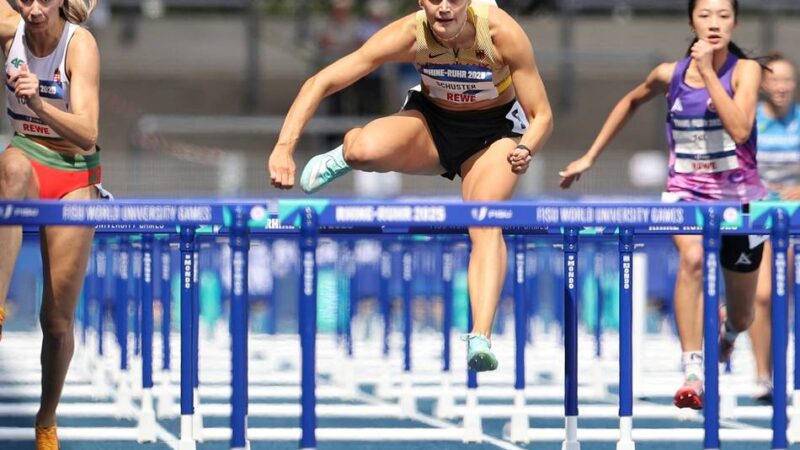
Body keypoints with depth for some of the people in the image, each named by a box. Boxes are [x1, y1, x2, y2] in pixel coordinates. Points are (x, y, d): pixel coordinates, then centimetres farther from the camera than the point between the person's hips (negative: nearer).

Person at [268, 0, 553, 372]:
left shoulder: (502, 33, -28)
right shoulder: (409, 34, -26)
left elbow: (542, 116, -18)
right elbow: (320, 83, -25)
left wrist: (525, 149, -42)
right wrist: (284, 147, -37)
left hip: (494, 133, -1)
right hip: (432, 123, 1)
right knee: (366, 149, -33)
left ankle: (481, 339, -40)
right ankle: (346, 152, 6)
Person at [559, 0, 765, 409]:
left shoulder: (745, 70, -12)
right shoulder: (670, 75, -5)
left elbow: (740, 130, -29)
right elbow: (631, 102, 17)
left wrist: (708, 72, -28)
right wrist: (590, 157, 17)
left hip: (738, 197, 0)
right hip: (686, 192, 0)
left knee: (741, 318, 12)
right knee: (692, 256, -36)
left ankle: (725, 328, 54)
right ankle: (692, 374, -38)